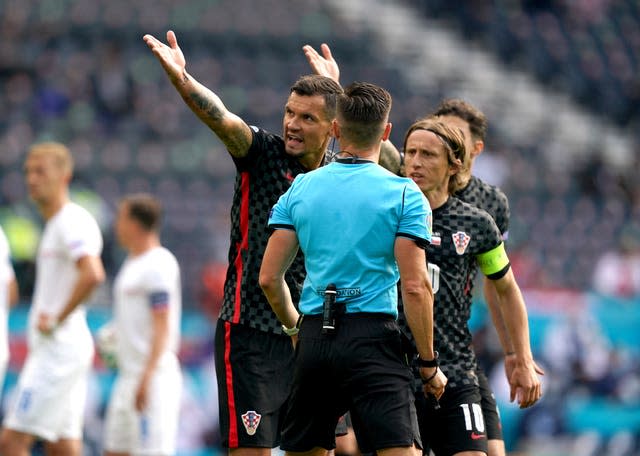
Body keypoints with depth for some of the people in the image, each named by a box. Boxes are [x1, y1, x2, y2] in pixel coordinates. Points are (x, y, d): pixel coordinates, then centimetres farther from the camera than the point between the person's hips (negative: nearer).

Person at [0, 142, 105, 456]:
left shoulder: (72, 222, -13)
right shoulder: (55, 224, 19)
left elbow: (92, 274, -30)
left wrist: (57, 320, -20)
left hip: (59, 347, -10)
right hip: (49, 351, 10)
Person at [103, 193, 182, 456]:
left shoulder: (158, 265, -13)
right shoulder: (134, 263, 17)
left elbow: (162, 326, -18)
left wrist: (146, 378, -23)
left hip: (154, 376, -10)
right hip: (129, 375, 10)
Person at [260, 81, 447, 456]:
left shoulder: (300, 189, 8)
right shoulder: (404, 194, -3)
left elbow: (269, 278, 7)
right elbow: (415, 287, -9)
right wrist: (430, 365, -1)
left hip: (314, 340, 4)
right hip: (373, 337, -4)